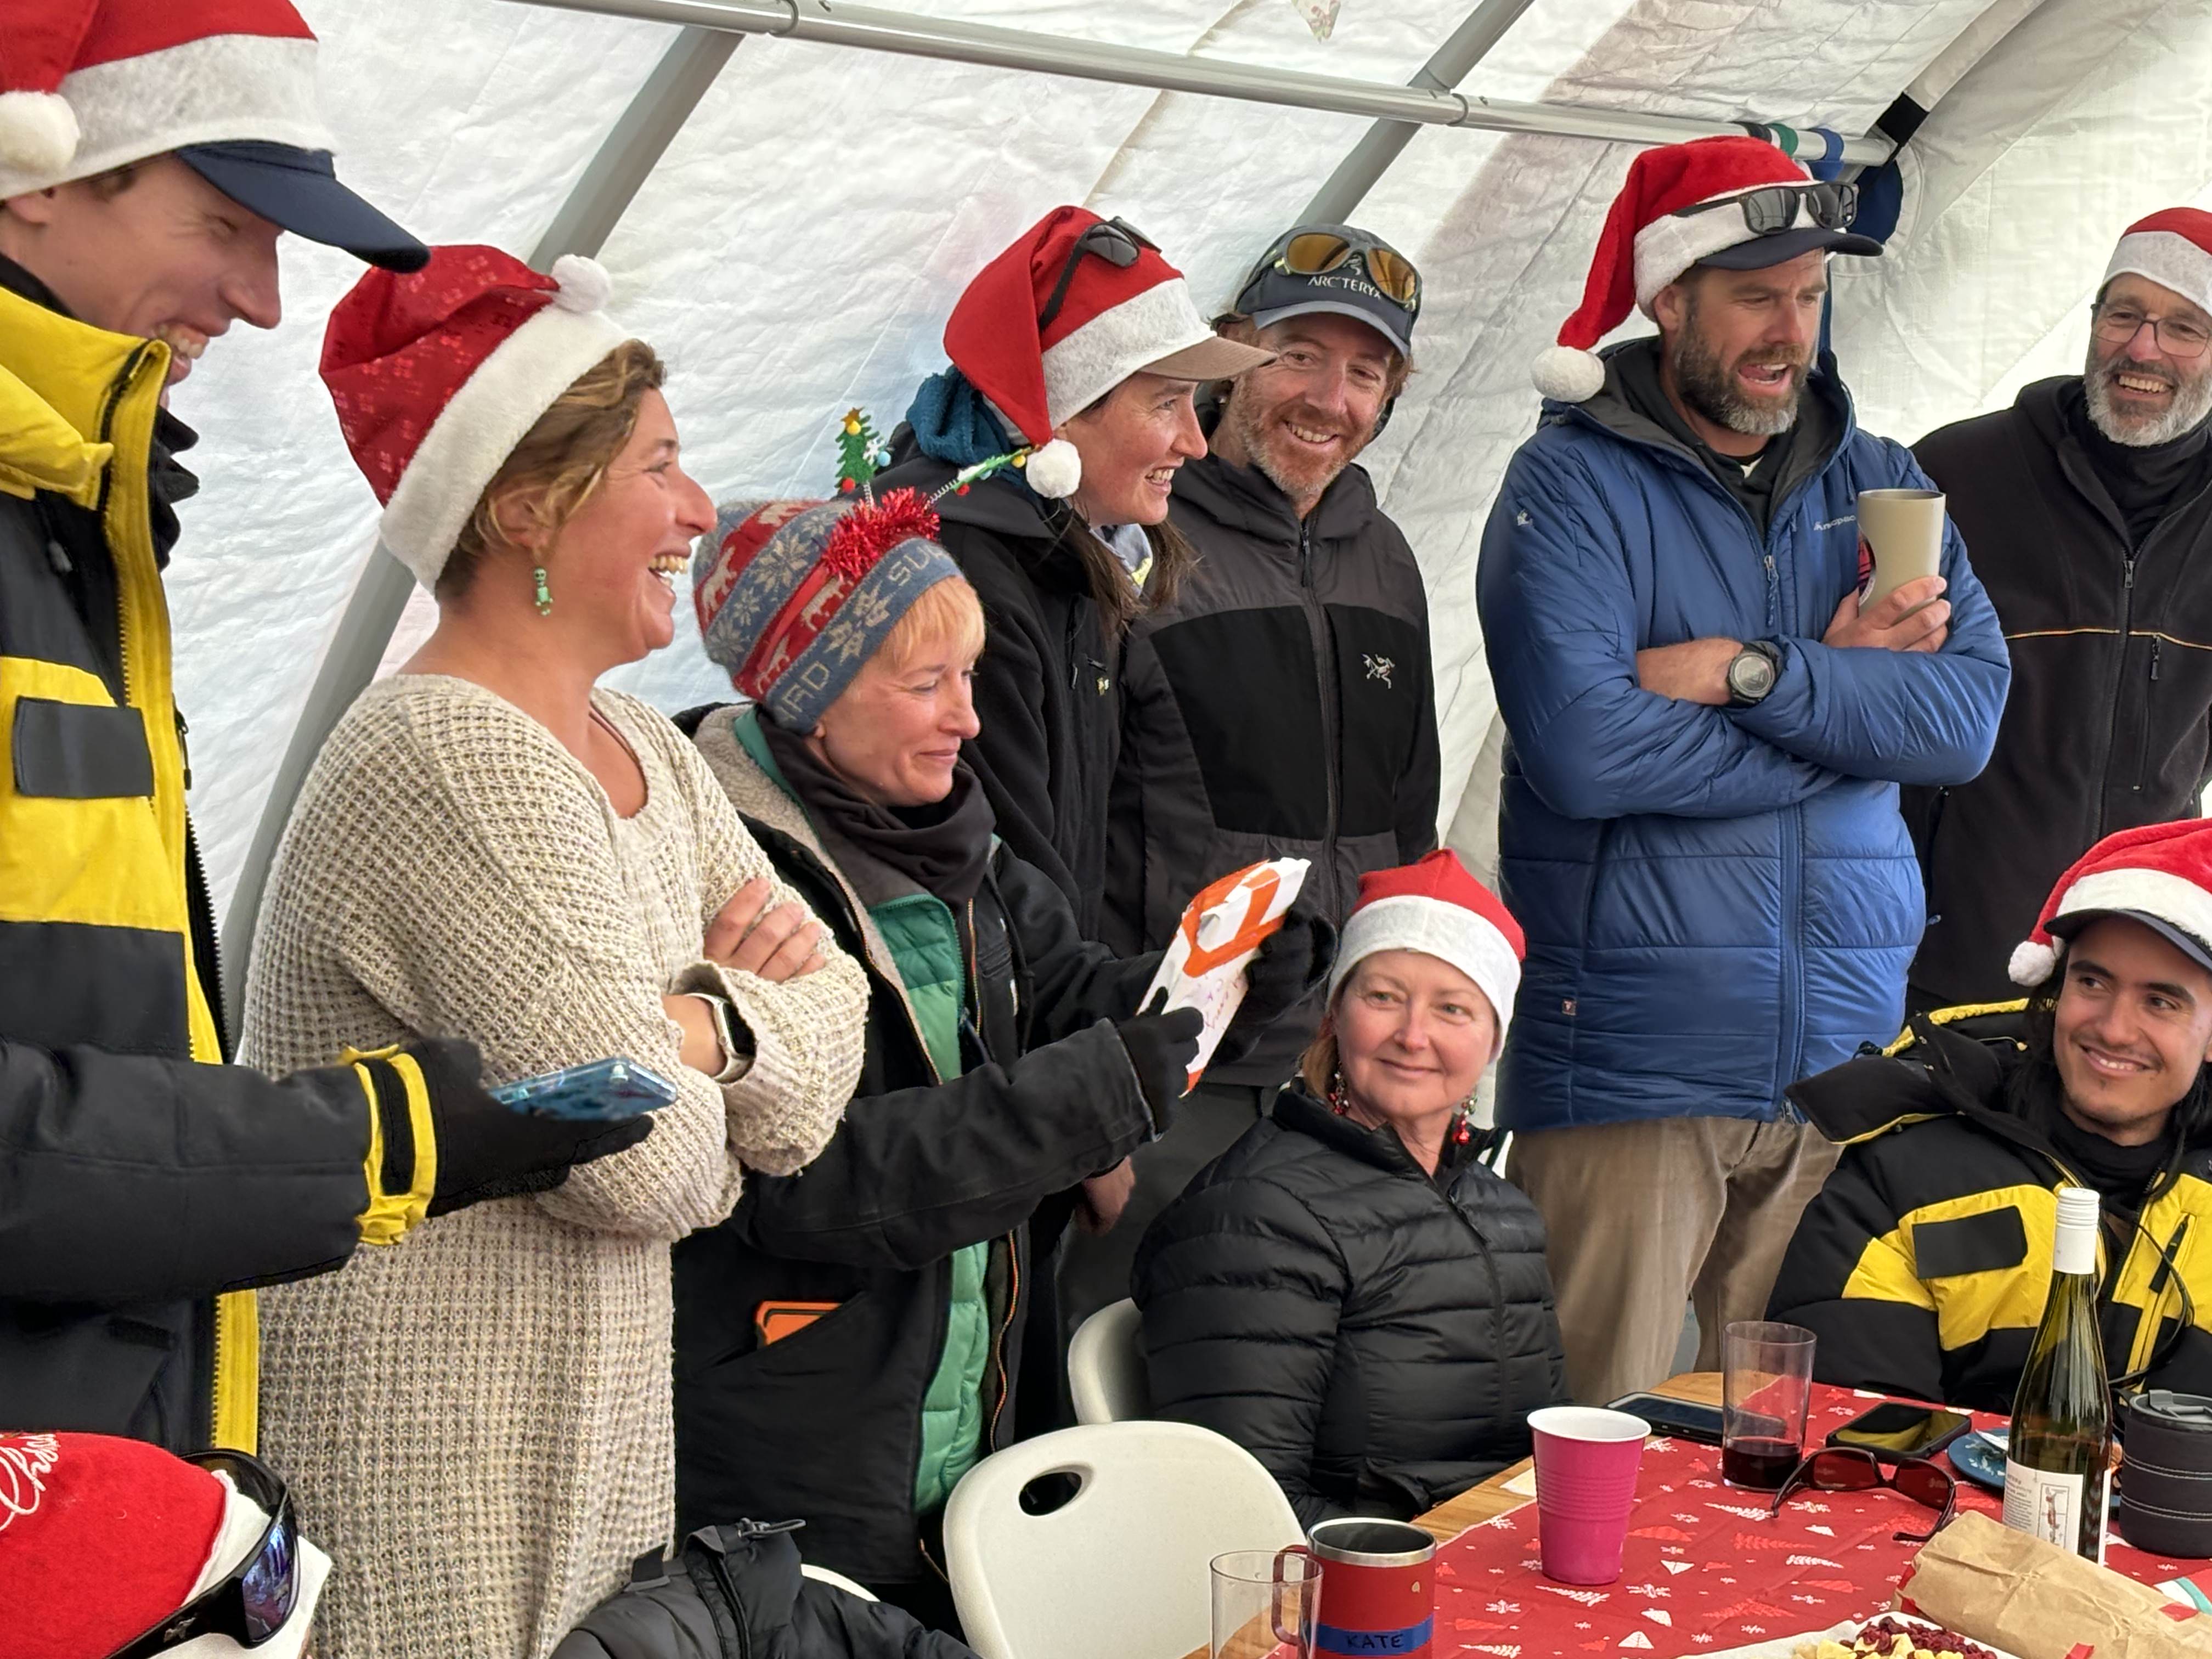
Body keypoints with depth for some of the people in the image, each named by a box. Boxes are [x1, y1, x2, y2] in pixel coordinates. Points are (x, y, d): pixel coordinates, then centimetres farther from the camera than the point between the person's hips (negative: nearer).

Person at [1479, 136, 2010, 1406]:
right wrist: (1846, 692, -7)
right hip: (1629, 1056, -4)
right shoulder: (1573, 485, -2)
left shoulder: (1881, 485, 14)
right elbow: (1581, 750, -17)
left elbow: (1973, 711, -1)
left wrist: (1754, 672, -14)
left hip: (1847, 1055, 5)